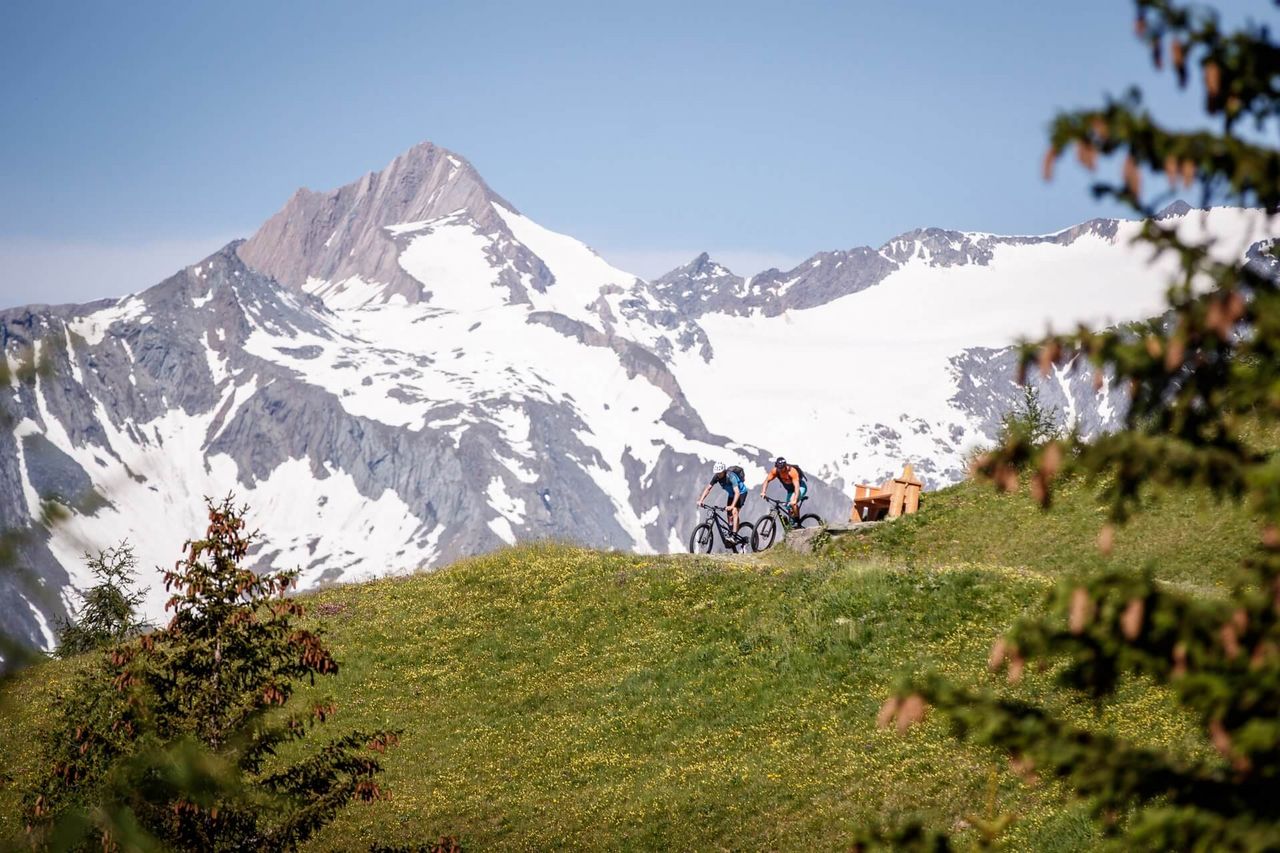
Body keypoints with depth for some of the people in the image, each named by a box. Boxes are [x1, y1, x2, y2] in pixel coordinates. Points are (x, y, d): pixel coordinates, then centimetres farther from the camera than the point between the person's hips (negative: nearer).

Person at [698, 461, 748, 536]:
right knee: (729, 516, 4)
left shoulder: (730, 476, -35)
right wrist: (700, 500, -24)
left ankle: (734, 535, -27)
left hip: (741, 493, -7)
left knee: (734, 512, -23)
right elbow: (708, 488, -11)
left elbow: (737, 492, -42)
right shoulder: (716, 477, -16)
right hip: (731, 494, 7)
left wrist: (732, 506, -53)